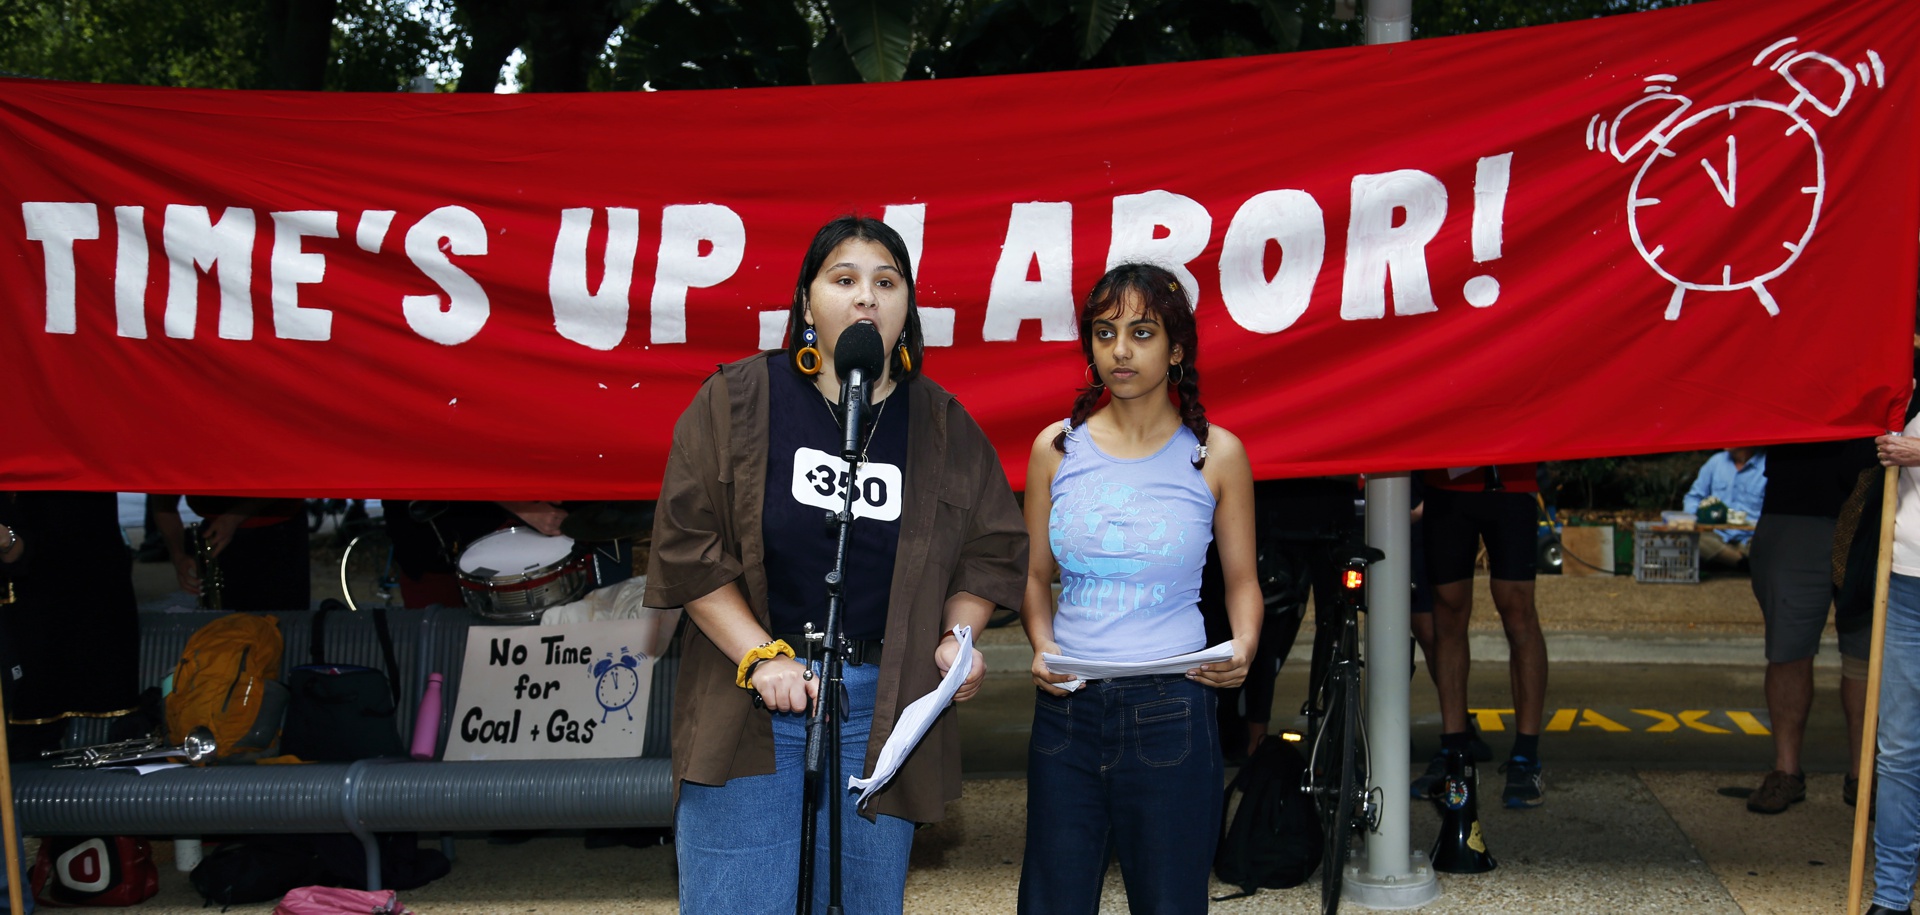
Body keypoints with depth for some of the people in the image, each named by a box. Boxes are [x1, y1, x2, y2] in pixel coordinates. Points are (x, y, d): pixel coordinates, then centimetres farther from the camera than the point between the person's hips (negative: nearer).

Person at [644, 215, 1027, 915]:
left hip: (883, 704, 2)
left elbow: (993, 548, 14)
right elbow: (685, 544, -3)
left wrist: (957, 636, -3)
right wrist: (760, 657, -11)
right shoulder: (737, 400, -1)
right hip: (748, 711, -2)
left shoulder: (944, 428, 6)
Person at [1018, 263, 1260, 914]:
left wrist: (1243, 647, -10)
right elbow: (1035, 575, 13)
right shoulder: (1057, 447, 6)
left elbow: (1241, 580, 9)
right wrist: (1041, 645, -6)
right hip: (1067, 706, 2)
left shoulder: (1215, 454, 1)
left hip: (1169, 711, -2)